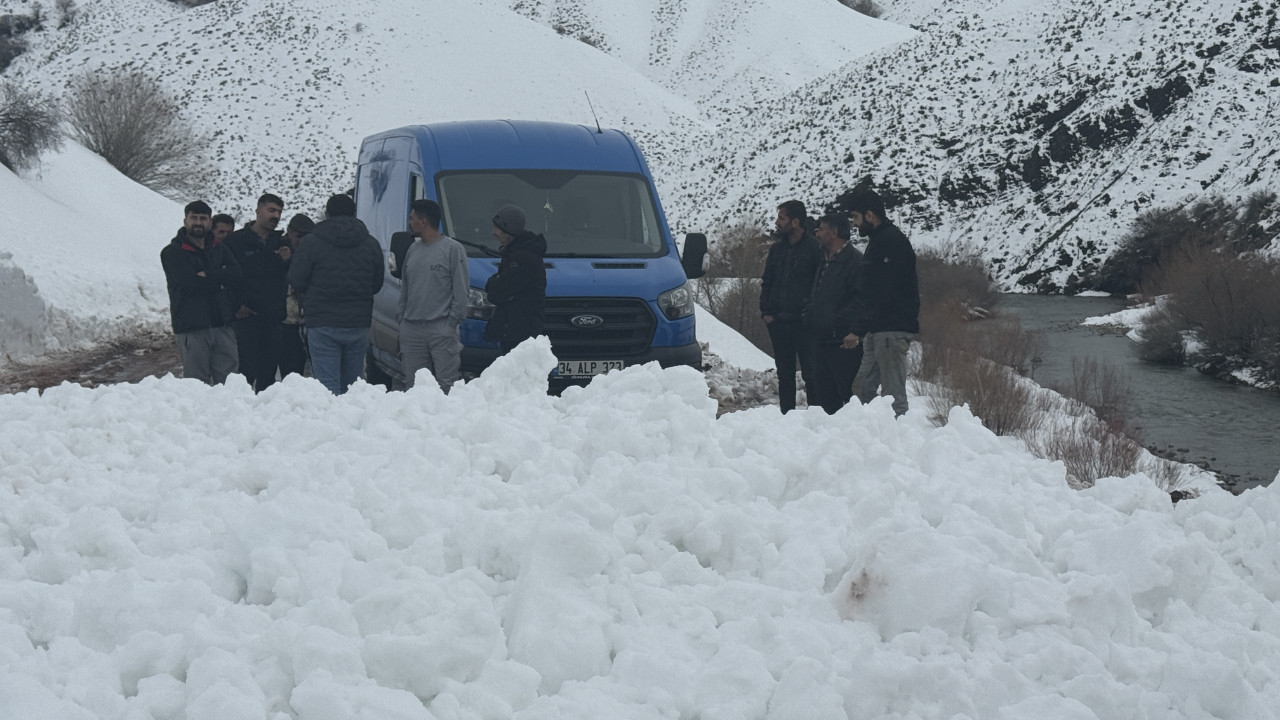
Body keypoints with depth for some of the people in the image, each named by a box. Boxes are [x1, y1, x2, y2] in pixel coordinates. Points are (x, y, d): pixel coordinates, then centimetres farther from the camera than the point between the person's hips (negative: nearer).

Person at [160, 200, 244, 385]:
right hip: (191, 328, -4)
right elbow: (191, 284, -12)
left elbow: (236, 276, -1)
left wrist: (208, 275, -13)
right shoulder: (172, 253, 2)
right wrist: (220, 279, -1)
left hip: (223, 326, 4)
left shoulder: (219, 248, 16)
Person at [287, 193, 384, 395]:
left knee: (328, 385, -4)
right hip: (359, 324, 4)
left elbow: (296, 281, -4)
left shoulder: (311, 242, -5)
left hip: (323, 325, -4)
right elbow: (376, 285, 10)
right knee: (352, 384, 12)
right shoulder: (371, 244, 6)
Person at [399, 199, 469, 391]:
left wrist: (452, 321, -10)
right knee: (414, 384, 5)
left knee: (447, 383, -9)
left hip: (442, 330, -6)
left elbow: (461, 290, -5)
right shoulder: (413, 250, 17)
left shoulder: (453, 249, -3)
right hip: (411, 330, 6)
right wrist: (402, 318, 14)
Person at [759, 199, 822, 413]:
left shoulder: (814, 247, -4)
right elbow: (766, 282, 18)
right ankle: (786, 413, 15)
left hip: (803, 321, -6)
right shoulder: (776, 249, 14)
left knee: (810, 371, -5)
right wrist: (766, 311, 6)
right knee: (784, 373, 10)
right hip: (778, 321, 6)